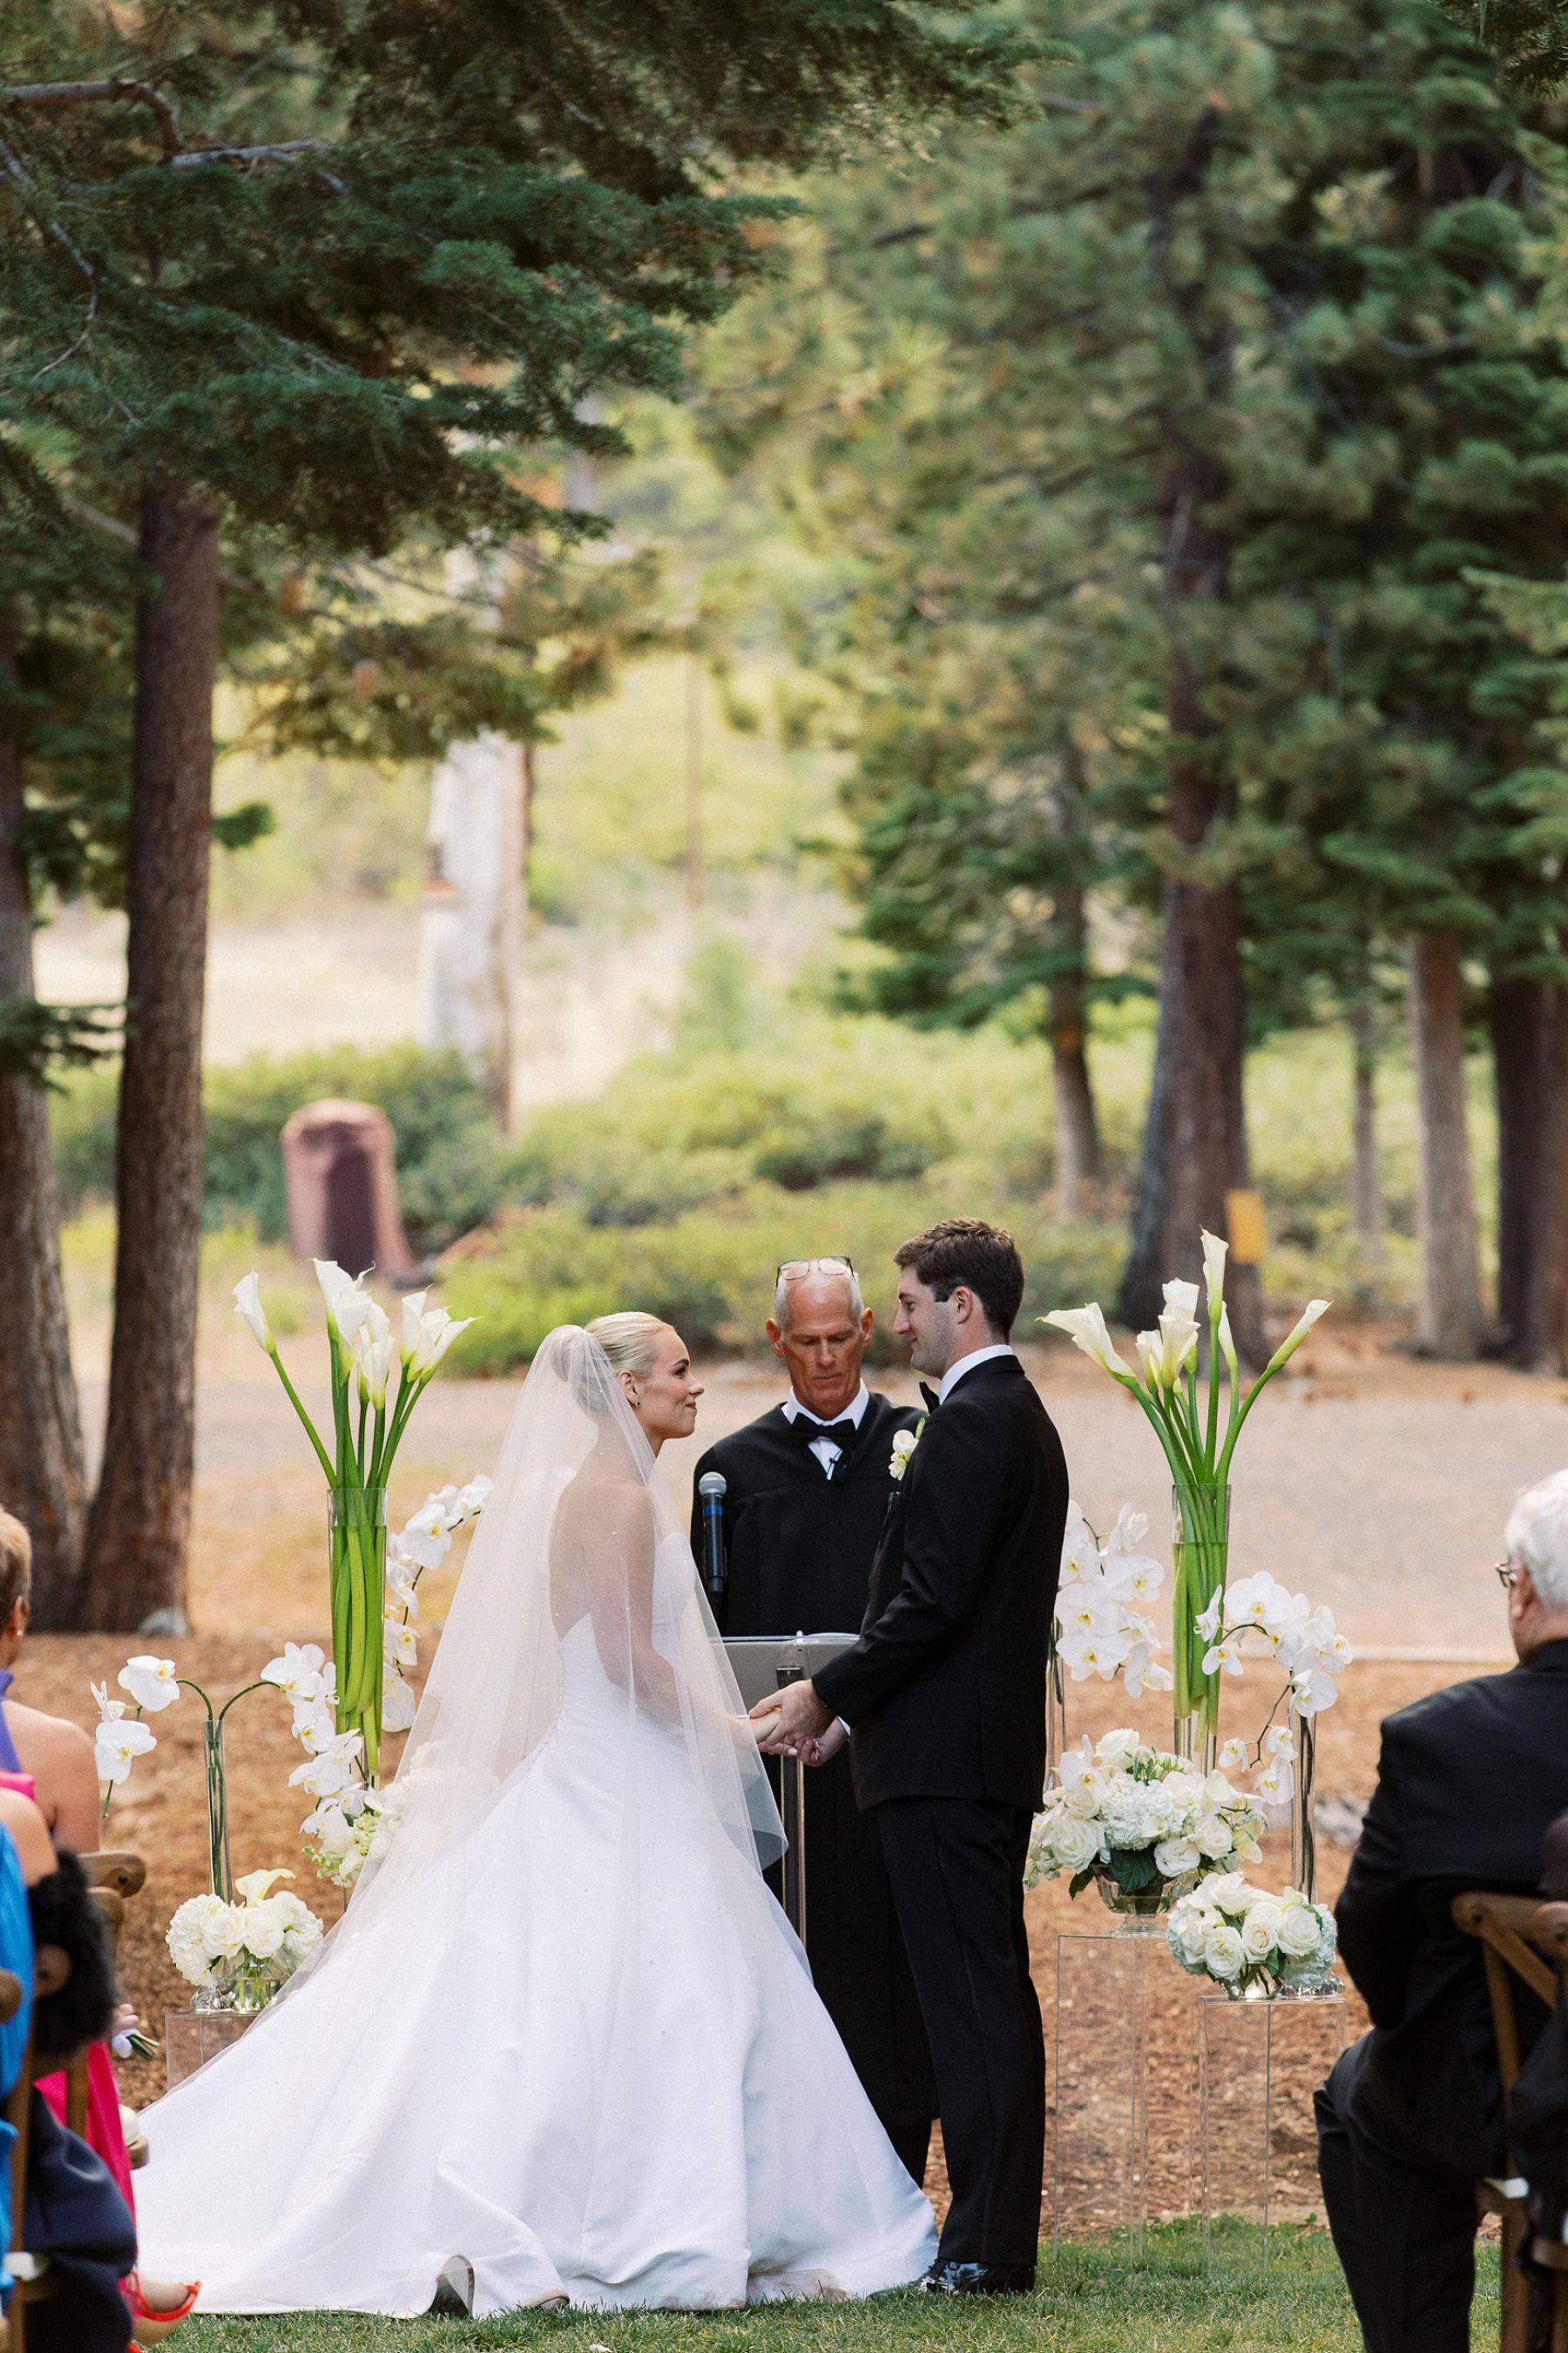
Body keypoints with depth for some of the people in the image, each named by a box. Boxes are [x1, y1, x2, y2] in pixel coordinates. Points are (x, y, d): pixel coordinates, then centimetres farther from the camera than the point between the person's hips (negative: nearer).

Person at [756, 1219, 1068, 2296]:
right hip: (996, 1750, 11)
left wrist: (829, 1695, -9)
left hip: (946, 1761, -11)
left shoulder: (971, 1422, -14)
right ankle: (999, 2234, 15)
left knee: (971, 1993, -10)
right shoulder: (1023, 1418, 18)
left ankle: (986, 2245, -10)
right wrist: (854, 1712, 16)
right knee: (994, 1991, 11)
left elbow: (932, 1602, -20)